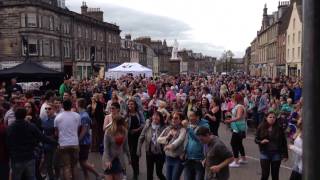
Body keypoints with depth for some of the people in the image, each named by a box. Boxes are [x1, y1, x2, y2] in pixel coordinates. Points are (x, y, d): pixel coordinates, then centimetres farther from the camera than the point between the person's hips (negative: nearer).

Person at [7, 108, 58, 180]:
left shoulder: (10, 128, -4)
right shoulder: (31, 127, -8)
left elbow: (7, 144, 2)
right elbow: (43, 138, -8)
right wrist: (56, 143, -1)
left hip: (16, 159, 0)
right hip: (29, 158, 0)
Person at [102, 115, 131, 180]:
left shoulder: (124, 131, -6)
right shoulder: (108, 132, -17)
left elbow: (125, 145, 6)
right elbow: (106, 147, -14)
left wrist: (129, 157, 12)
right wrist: (107, 160, -19)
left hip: (119, 159, 4)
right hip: (109, 159, -4)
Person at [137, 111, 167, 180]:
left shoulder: (163, 127, -13)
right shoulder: (148, 126, -5)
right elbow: (141, 138, 1)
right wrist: (139, 150, 0)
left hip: (159, 153, -2)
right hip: (149, 152, 3)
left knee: (159, 173, 6)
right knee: (149, 172, 11)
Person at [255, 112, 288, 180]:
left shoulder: (279, 128, -5)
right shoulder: (261, 127, -3)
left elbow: (284, 142, -1)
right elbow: (256, 139, 4)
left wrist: (285, 155, -2)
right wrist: (261, 141, -18)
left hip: (276, 154, 0)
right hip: (265, 154, 0)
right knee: (265, 174, -2)